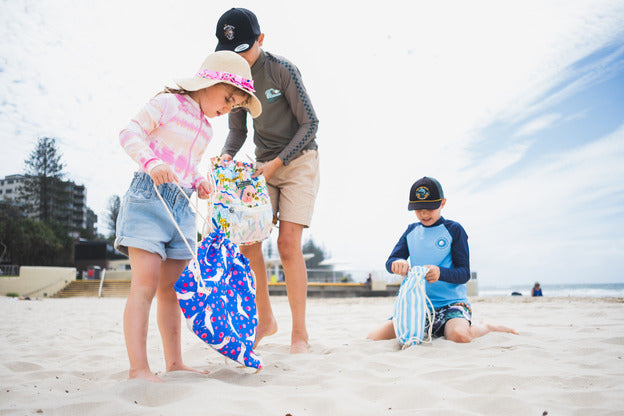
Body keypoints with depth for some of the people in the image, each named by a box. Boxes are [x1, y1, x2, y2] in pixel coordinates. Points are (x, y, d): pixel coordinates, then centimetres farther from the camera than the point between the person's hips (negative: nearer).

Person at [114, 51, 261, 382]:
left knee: (172, 288, 9)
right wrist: (152, 162, -26)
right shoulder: (168, 103, -1)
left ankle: (174, 362, 16)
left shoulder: (206, 129, 21)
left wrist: (199, 182, 8)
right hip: (149, 197, -7)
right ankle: (138, 368, -9)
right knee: (146, 284, -12)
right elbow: (130, 132, -9)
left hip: (182, 206, 8)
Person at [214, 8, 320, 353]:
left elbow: (310, 122, -13)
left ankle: (299, 331, -3)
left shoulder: (282, 69, -14)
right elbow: (238, 130, 9)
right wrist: (227, 155, -12)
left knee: (288, 243, -15)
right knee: (247, 239, -6)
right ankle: (264, 319, 11)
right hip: (265, 164, 5)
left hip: (299, 160, -5)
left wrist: (277, 162, -19)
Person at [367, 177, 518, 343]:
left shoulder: (454, 230, 0)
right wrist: (397, 263, -18)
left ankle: (487, 327, 1)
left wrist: (440, 273, -27)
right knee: (375, 337, -14)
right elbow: (390, 261, 8)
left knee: (459, 335, -38)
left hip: (451, 301, -4)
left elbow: (464, 273, -5)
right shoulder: (411, 231, 13)